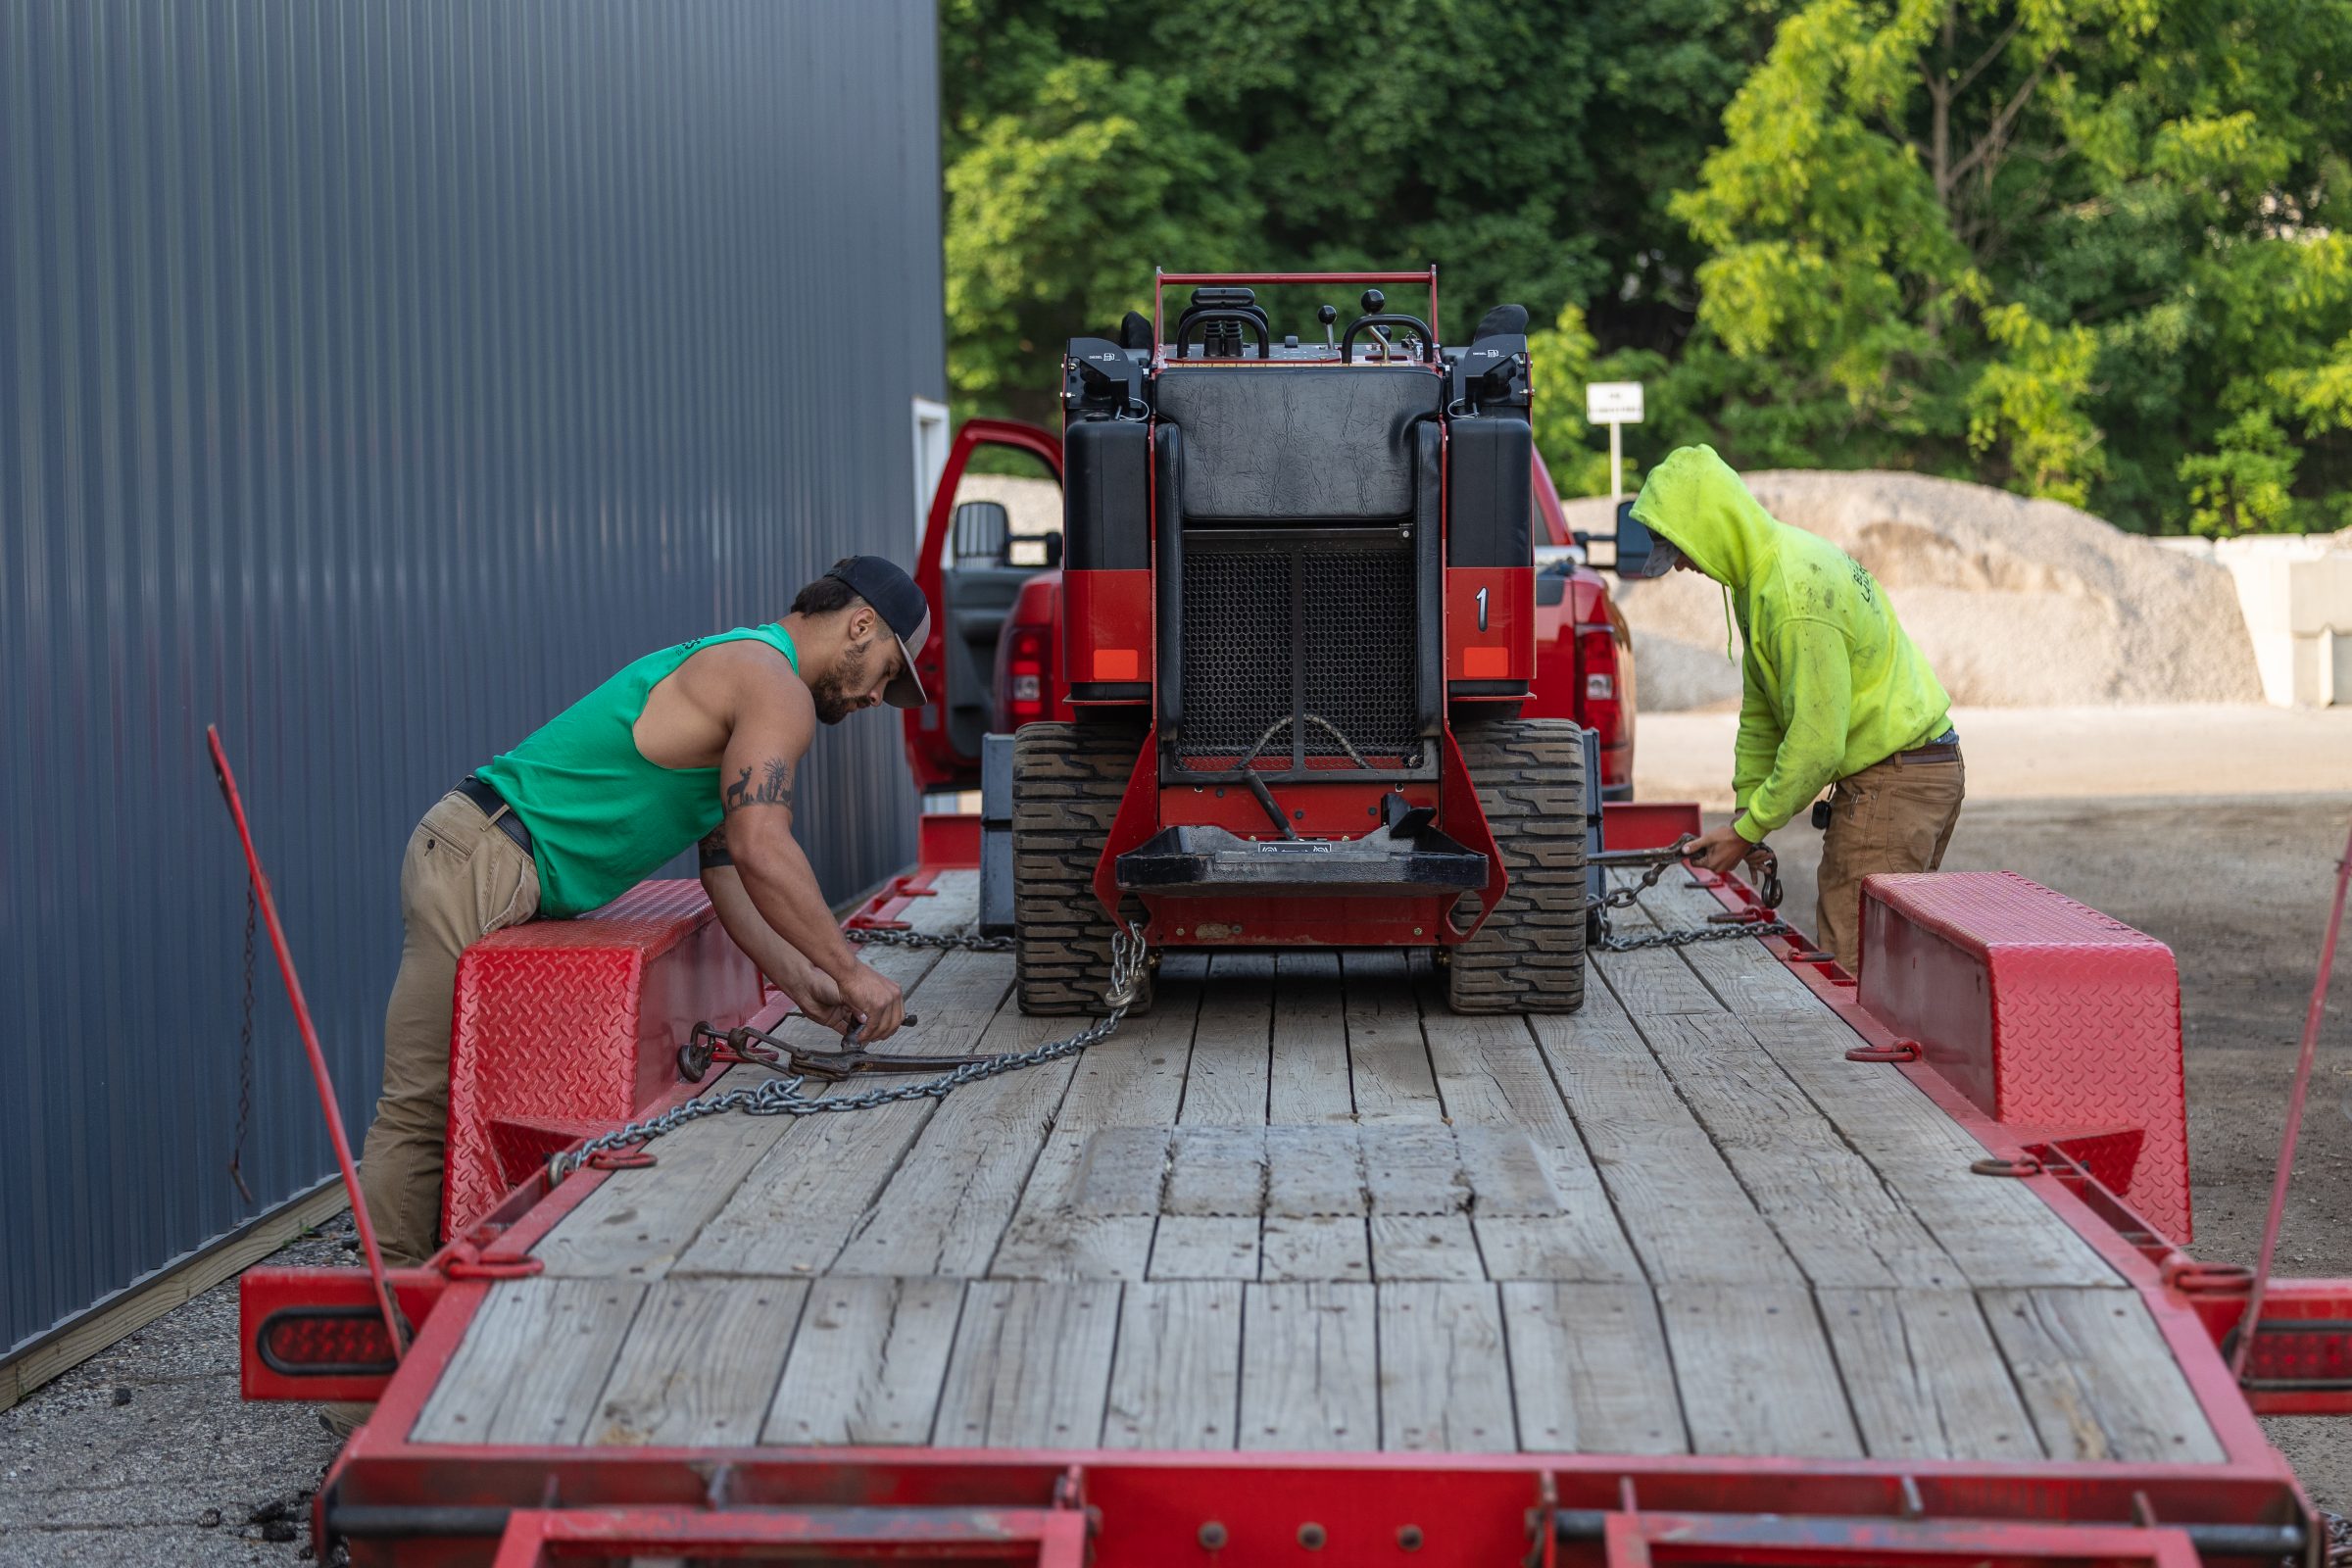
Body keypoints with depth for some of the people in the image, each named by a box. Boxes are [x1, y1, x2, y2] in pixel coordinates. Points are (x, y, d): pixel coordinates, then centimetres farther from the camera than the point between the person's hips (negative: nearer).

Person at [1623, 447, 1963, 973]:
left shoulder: (1795, 594, -24)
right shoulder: (1760, 569, 9)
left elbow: (1816, 743, -24)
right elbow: (1760, 710, 15)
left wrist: (1748, 831, -15)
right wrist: (1746, 808, 9)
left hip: (1894, 781, -10)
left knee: (1849, 964, -11)